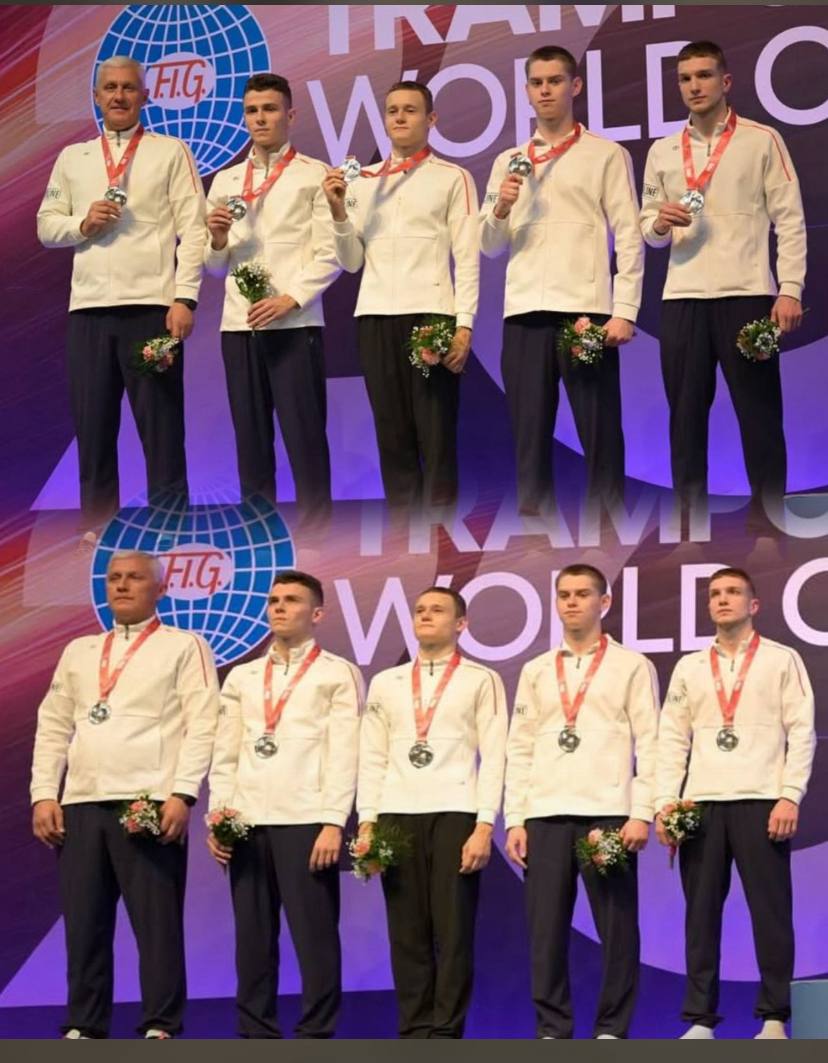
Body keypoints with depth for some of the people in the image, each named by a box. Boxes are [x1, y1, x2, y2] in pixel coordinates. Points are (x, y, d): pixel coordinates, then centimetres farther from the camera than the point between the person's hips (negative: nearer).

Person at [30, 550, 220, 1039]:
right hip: (81, 805, 5)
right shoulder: (79, 651, 20)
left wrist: (182, 794, -14)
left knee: (157, 925, -5)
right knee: (84, 925, 4)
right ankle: (83, 1029, 10)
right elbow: (53, 727, 17)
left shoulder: (185, 646, 5)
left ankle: (160, 1030, 0)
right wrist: (44, 795, 5)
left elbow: (203, 725, -4)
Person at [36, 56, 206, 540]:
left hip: (151, 305, -3)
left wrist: (184, 297, -12)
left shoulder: (171, 152, 5)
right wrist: (82, 224, -6)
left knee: (161, 425, -2)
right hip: (88, 306, 4)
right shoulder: (72, 158, 16)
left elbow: (193, 229, -2)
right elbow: (46, 225, 16)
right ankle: (97, 529, 10)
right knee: (93, 426, 4)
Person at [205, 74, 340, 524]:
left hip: (294, 325, -4)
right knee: (251, 441, 6)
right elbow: (215, 266, 17)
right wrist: (217, 240, -4)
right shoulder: (224, 181, 16)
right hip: (238, 326, 4)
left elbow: (330, 255, -3)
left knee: (305, 439, -6)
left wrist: (291, 298, -15)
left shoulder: (314, 175, 4)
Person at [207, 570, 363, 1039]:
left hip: (307, 821, -4)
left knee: (314, 936, -6)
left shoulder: (338, 674, 5)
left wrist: (333, 823, -12)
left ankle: (316, 1036, -2)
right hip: (247, 823, 4)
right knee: (253, 937, 4)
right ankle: (256, 1035, 9)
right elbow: (225, 754, 15)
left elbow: (344, 754, -3)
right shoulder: (242, 677, 18)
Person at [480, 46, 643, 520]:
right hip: (524, 313, 4)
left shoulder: (607, 155, 6)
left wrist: (624, 312, -9)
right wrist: (501, 209, -5)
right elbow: (490, 246, 16)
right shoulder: (509, 161, 17)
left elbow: (630, 237, 0)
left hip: (586, 311, -4)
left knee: (600, 435, -4)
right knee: (529, 435, 4)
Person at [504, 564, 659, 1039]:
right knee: (546, 929, 1)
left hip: (608, 813, -3)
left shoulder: (632, 666, 6)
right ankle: (552, 1029, 8)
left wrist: (642, 814, -9)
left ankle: (612, 1030, 4)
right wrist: (515, 820, 4)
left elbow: (650, 744, 0)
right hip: (545, 815, 3)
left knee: (616, 927, -3)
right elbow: (520, 749, 13)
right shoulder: (535, 671, 16)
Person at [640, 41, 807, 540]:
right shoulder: (662, 152, 14)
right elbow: (648, 229, 18)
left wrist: (790, 289, -10)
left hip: (746, 294, -3)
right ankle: (691, 522, 9)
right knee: (686, 412, 4)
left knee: (759, 411, -3)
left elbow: (789, 218, 0)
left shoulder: (762, 140, 4)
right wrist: (659, 224, -7)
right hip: (682, 298, 3)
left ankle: (766, 522, 1)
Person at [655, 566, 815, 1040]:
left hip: (761, 801, -3)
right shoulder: (689, 667, 15)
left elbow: (801, 732, 0)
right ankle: (701, 1019, 5)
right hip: (701, 803, 3)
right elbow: (672, 738, 11)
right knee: (701, 911, 2)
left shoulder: (782, 660, 7)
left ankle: (774, 1019, 1)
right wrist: (665, 802, 0)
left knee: (770, 910, -4)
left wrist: (790, 797, -10)